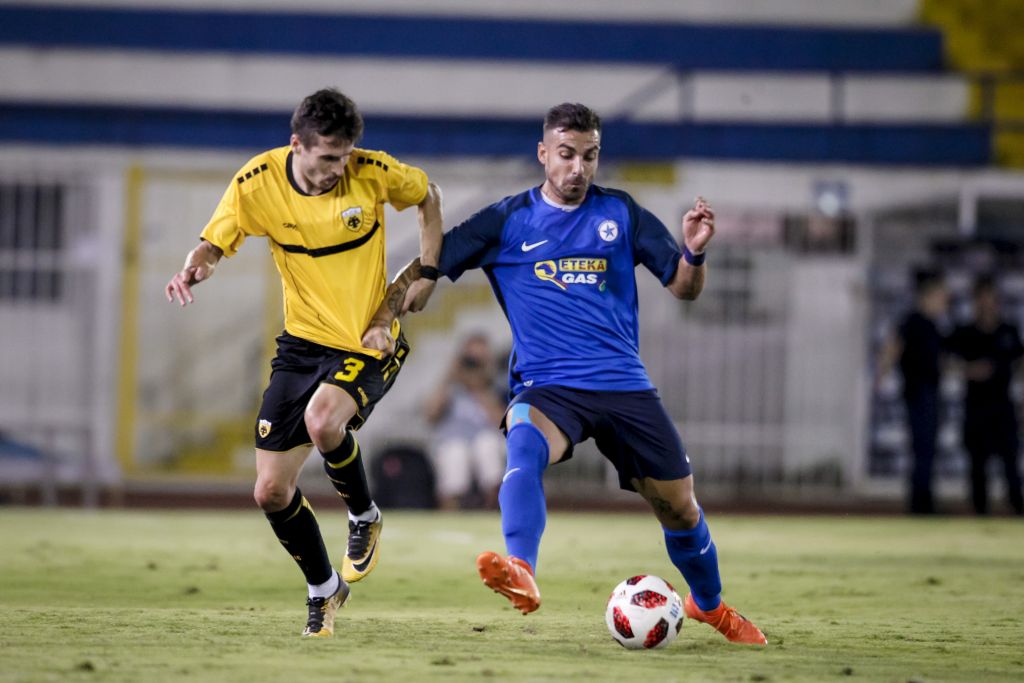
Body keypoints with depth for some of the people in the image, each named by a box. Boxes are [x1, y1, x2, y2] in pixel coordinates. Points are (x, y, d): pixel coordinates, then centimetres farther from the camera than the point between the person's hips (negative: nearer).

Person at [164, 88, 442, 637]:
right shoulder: (258, 183, -12)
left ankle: (364, 517, -4)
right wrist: (194, 268, -30)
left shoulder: (373, 173, -14)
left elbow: (426, 196, 7)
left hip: (369, 341, -3)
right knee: (271, 491, -1)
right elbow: (214, 244, -6)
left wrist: (427, 272, -2)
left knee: (322, 420, -35)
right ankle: (324, 588, 26)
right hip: (302, 342, 3)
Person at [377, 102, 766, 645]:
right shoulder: (508, 221, 3)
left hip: (625, 385, 2)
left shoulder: (621, 213, 7)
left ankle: (709, 605, 37)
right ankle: (521, 574, -57)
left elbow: (684, 288, 7)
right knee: (523, 446, -37)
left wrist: (694, 252, -14)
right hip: (546, 386, -2)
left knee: (680, 507, 8)